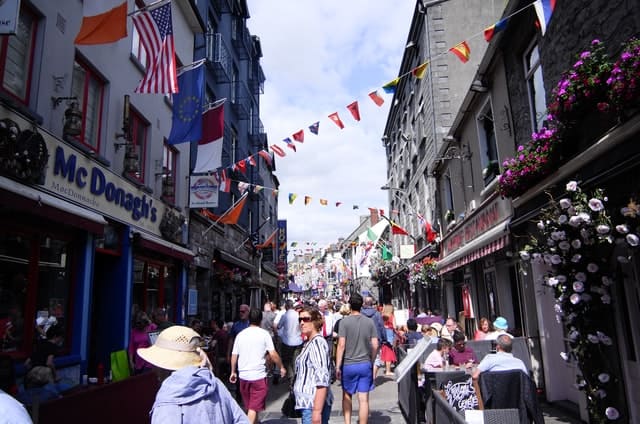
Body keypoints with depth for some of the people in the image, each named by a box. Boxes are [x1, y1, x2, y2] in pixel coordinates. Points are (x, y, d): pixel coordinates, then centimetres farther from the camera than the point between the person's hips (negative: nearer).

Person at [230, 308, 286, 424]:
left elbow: (234, 355, 7)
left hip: (243, 375, 5)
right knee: (254, 407, 0)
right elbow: (273, 354, -10)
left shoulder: (241, 334, 5)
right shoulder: (264, 334, -6)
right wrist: (281, 367, 3)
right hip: (258, 375, -4)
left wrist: (233, 372, 19)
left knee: (249, 406, 20)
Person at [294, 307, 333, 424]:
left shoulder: (317, 342, -16)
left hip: (314, 405, -9)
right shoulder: (309, 343, 14)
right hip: (308, 403, 9)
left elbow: (322, 380, -22)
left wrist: (317, 410, -24)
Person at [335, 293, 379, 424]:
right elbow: (375, 345, 0)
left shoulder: (344, 321, -9)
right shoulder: (370, 322, 0)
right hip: (365, 364, 1)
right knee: (363, 399, 5)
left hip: (348, 365, -1)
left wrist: (337, 366, -6)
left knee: (347, 395, 18)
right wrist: (372, 362, 14)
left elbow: (341, 345, -13)